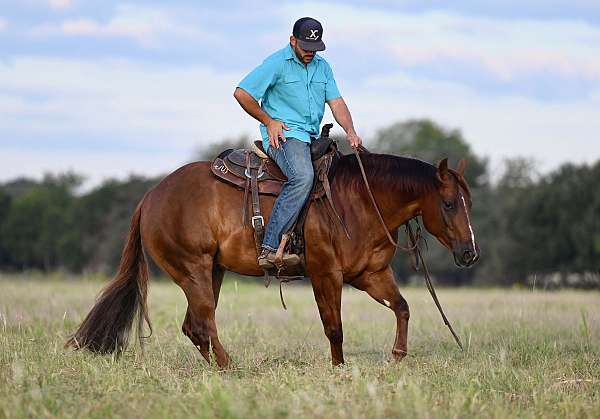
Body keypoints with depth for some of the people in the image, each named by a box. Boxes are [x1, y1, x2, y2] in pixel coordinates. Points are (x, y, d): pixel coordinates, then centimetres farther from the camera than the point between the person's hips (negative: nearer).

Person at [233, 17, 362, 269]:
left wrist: (350, 131, -7)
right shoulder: (277, 64, -5)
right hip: (283, 135, -8)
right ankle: (270, 247, -39)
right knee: (302, 176, -34)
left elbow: (336, 102, 10)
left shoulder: (322, 67, 17)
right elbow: (241, 93, -7)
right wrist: (269, 121, -7)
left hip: (312, 138, 8)